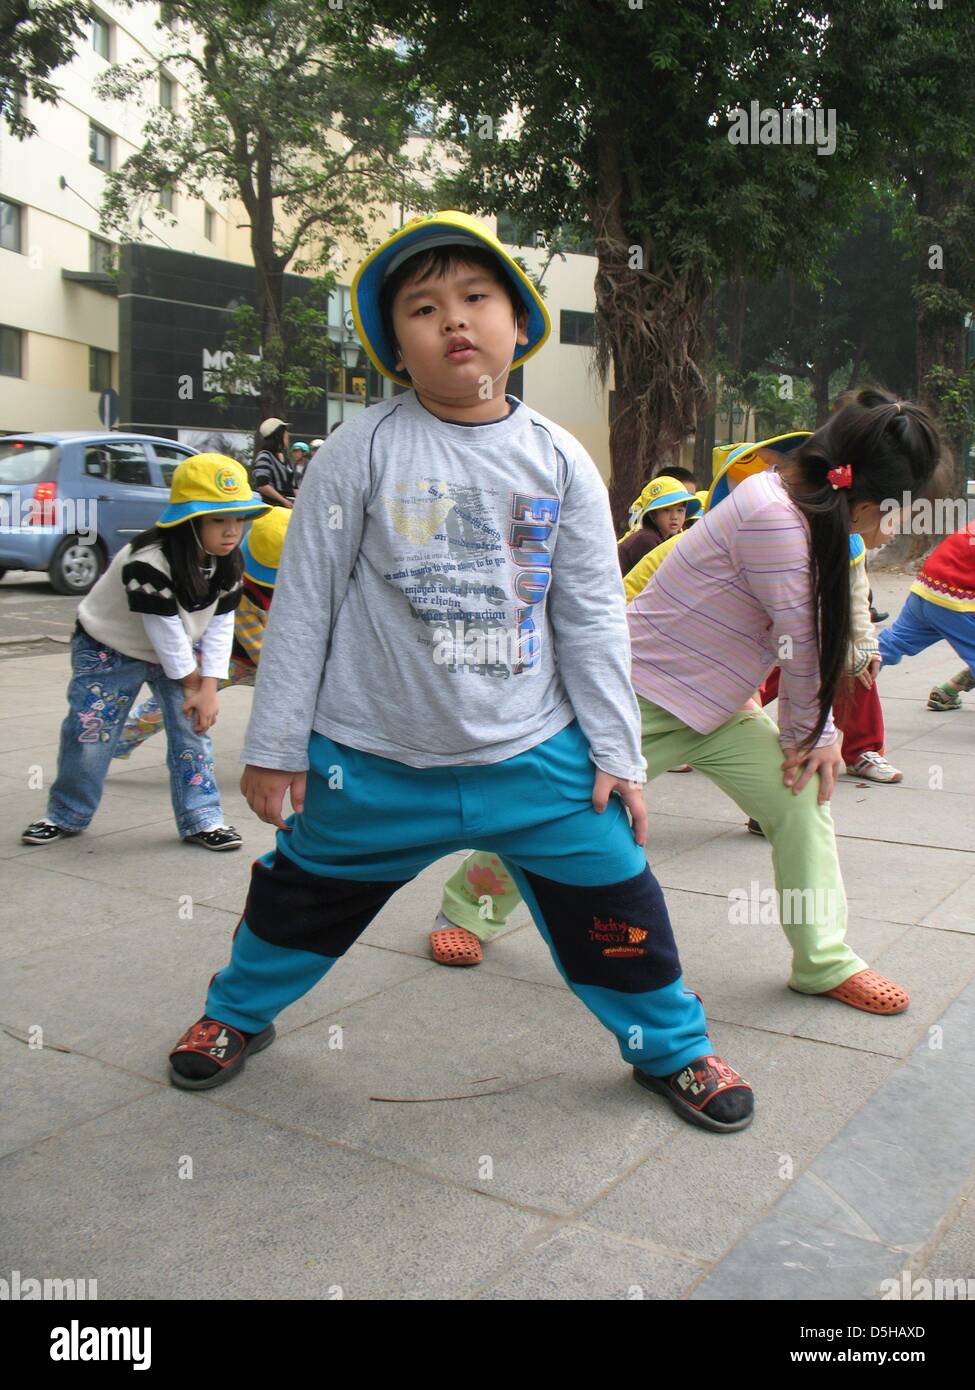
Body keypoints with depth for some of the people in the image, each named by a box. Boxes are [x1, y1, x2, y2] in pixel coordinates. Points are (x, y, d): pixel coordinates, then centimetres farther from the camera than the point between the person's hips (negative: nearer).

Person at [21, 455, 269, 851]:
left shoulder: (228, 561, -15)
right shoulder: (148, 564, -37)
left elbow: (221, 625, -12)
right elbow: (165, 631, -29)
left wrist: (208, 688, -18)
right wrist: (191, 681, -16)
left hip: (174, 652, 5)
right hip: (109, 649, -5)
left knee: (191, 728, -2)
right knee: (90, 734, 1)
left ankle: (200, 818, 7)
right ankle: (65, 815, 22)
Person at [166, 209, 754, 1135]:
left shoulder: (558, 460, 0)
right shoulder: (364, 450, -7)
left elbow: (592, 616, 4)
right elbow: (305, 601, -3)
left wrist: (617, 753, 2)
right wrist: (274, 745, -2)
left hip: (535, 755, 1)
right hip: (371, 757, -1)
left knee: (615, 904, 4)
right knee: (302, 899, 16)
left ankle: (671, 1046, 32)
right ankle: (238, 1013, 47)